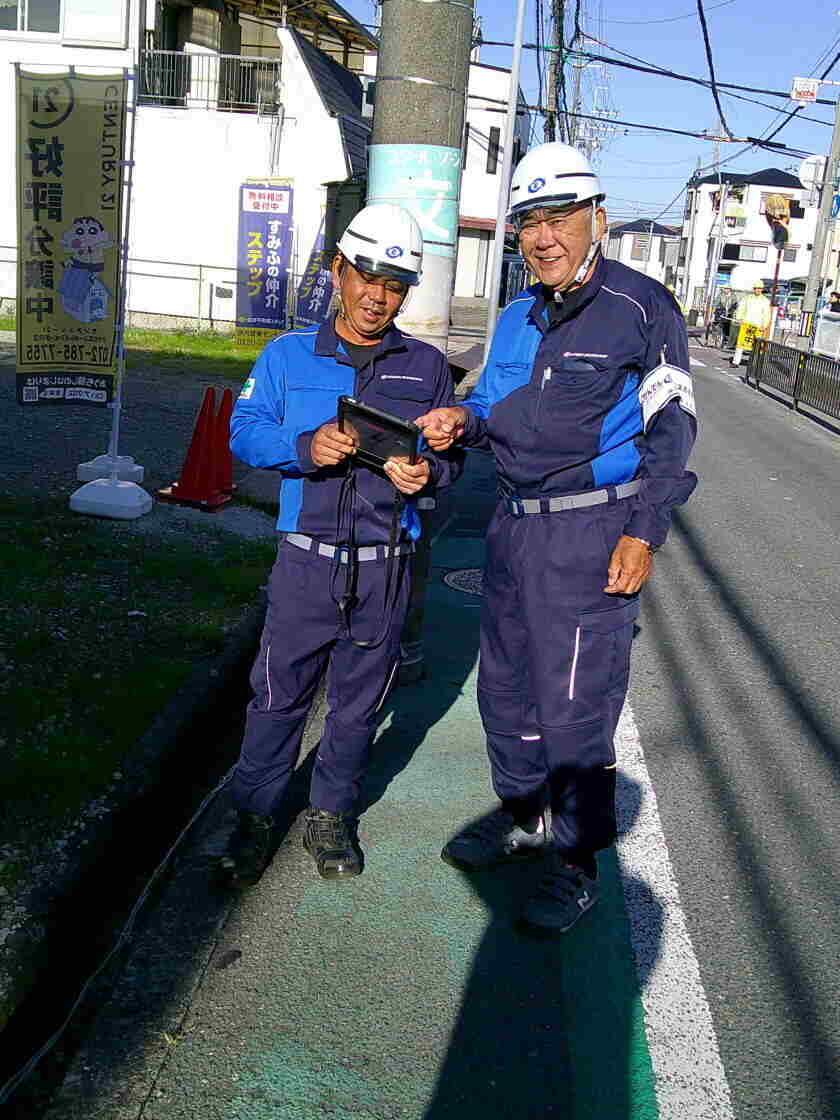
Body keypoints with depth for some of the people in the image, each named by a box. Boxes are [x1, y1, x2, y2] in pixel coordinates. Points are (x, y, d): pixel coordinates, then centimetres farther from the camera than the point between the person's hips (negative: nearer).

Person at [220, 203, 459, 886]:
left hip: (385, 567, 1)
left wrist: (425, 472, -15)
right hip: (306, 558, -1)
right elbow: (245, 431, -4)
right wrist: (306, 447, -23)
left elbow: (449, 454, 9)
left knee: (358, 702, 12)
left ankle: (332, 814, 30)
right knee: (279, 693, 3)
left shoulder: (427, 367, 9)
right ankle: (255, 816, 20)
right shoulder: (288, 355, 6)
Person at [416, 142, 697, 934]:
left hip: (591, 535, -7)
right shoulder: (517, 318, 13)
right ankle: (524, 814, 37)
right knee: (506, 684, 16)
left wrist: (643, 534, -14)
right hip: (515, 526, 8)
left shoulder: (641, 308, -8)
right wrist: (463, 418, -3)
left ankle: (577, 861, 16)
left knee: (576, 703, -2)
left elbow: (671, 428, -8)